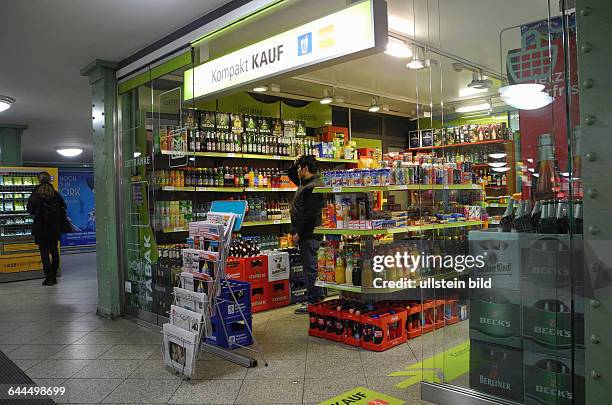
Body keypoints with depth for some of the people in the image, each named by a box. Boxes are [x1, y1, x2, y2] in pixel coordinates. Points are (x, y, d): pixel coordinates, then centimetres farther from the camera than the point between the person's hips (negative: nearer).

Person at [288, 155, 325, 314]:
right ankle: (319, 299, 23)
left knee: (310, 268, -5)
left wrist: (299, 233, -19)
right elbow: (292, 176, 35)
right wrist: (295, 164, 16)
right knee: (312, 267, 15)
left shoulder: (313, 187, -18)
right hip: (308, 234, 11)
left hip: (309, 235, -11)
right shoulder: (306, 183, 15)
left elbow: (309, 215, -23)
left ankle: (314, 302, 2)